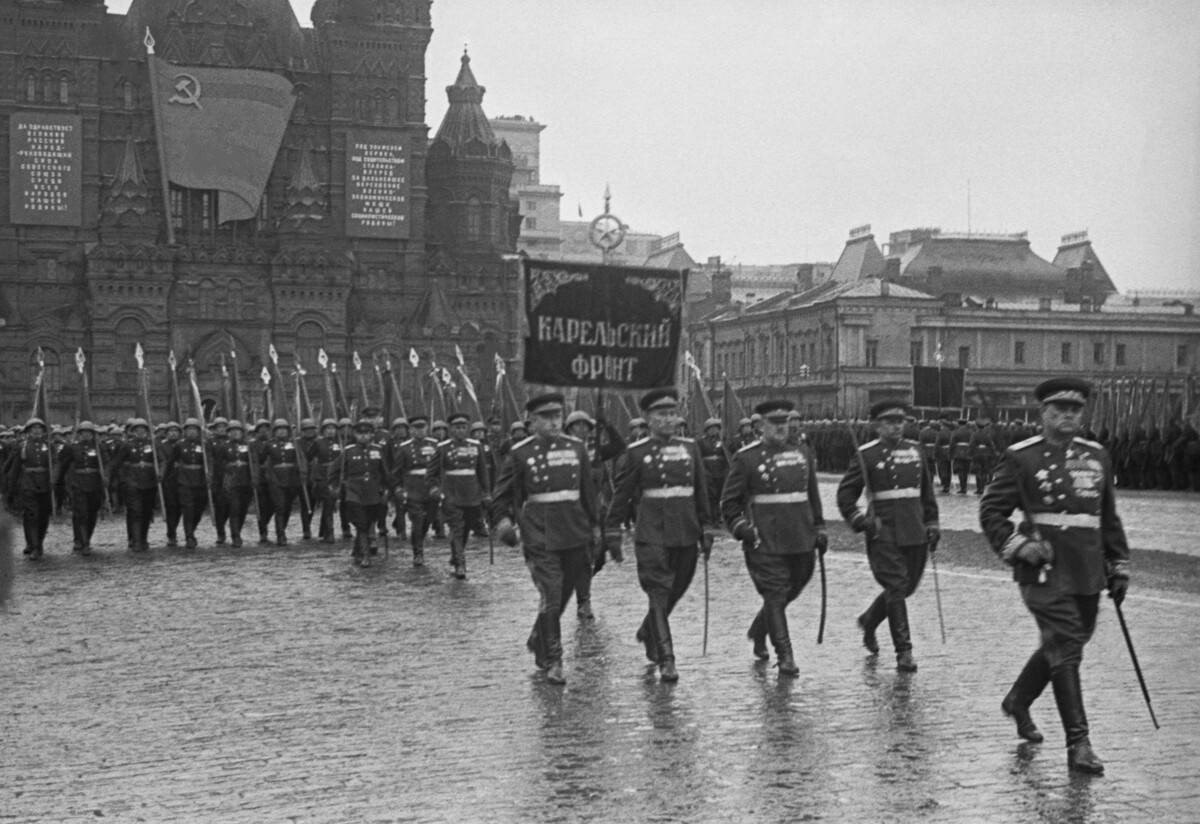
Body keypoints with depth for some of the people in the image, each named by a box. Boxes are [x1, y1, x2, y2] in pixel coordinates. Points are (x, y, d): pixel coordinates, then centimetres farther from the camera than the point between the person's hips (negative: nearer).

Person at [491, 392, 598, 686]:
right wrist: (503, 521, -9)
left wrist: (594, 525, 16)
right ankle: (552, 661, 0)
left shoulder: (576, 447, 8)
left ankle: (538, 641, 37)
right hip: (540, 533, -4)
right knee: (551, 597, -9)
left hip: (574, 531, 4)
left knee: (563, 595, 14)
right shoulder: (521, 453, -1)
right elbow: (502, 493, 5)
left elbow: (588, 490, 16)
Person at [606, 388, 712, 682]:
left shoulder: (690, 447, 9)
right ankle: (666, 660, -7)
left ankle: (648, 632, 39)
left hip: (686, 534, 4)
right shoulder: (636, 452, -2)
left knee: (676, 591, 13)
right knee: (659, 594, -8)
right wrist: (613, 532, -1)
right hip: (651, 534, -4)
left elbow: (701, 491, 13)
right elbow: (622, 494, 1)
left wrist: (706, 529, 10)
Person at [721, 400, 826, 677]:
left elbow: (813, 494, 21)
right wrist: (740, 527, -12)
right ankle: (785, 657, -2)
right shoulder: (746, 458, -2)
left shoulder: (803, 453, 12)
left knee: (790, 592, 14)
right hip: (765, 542, -5)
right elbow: (729, 501, 1)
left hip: (801, 540, 5)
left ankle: (758, 632, 39)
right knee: (775, 596, -7)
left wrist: (819, 528, 16)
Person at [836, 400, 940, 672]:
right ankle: (904, 652, -4)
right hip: (884, 531, -5)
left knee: (907, 586, 12)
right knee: (896, 588, -9)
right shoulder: (867, 455, -2)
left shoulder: (916, 451, 11)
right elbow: (845, 495, 1)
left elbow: (927, 490, 19)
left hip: (915, 531, 5)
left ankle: (868, 621, 37)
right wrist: (860, 521, -10)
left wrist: (932, 524, 14)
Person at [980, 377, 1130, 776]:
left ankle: (1018, 701, 40)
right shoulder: (1021, 457, -3)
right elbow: (991, 510, 0)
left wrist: (1119, 566, 15)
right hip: (1044, 571, -6)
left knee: (1062, 646, 15)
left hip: (1088, 574, 6)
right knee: (1066, 649, -11)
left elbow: (1109, 517, 19)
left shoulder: (1097, 456, 12)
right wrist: (1017, 545, -13)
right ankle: (1078, 743, -9)